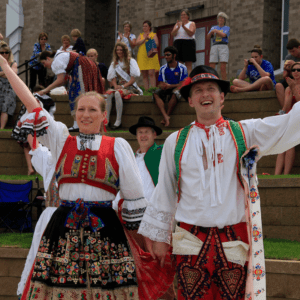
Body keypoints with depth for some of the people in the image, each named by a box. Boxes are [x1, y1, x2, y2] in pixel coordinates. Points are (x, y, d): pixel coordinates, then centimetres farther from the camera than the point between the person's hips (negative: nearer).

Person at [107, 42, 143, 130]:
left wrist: (123, 86, -14)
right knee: (108, 93, -30)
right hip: (118, 87, 4)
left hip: (129, 87, -4)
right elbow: (112, 78, 11)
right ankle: (106, 120, -35)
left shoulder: (131, 61, 5)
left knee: (118, 93, -36)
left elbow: (133, 78, -4)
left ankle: (118, 121, -36)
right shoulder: (114, 63, 19)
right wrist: (115, 85, -10)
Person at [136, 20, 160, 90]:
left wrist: (150, 39, -12)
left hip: (151, 56, -3)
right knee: (144, 75, -1)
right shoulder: (141, 35, 19)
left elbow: (157, 44, 0)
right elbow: (137, 43, 3)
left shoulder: (153, 34, 11)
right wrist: (144, 39, -9)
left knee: (151, 73, -14)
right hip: (142, 57, 3)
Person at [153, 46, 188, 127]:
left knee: (175, 93, -39)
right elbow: (160, 84, 4)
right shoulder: (163, 69, 8)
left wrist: (170, 86, -23)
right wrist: (162, 86, -22)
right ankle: (165, 116, -44)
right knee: (156, 94, -28)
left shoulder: (182, 68, -3)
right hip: (166, 89, 4)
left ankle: (167, 115, -32)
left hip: (177, 88, -3)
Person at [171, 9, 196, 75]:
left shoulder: (192, 24, 9)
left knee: (188, 65, -8)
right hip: (178, 43, 4)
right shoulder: (177, 24, 20)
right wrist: (178, 27, -12)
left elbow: (191, 33, -8)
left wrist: (183, 26, -19)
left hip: (188, 43, -4)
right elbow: (173, 34, 5)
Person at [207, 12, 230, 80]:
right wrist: (211, 32, -10)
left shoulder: (227, 28, 13)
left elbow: (223, 35, -7)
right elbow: (208, 37, 8)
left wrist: (215, 31, -2)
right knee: (211, 68, -9)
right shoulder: (213, 28, 21)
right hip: (214, 47, 3)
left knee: (223, 68, -13)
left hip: (223, 47, -3)